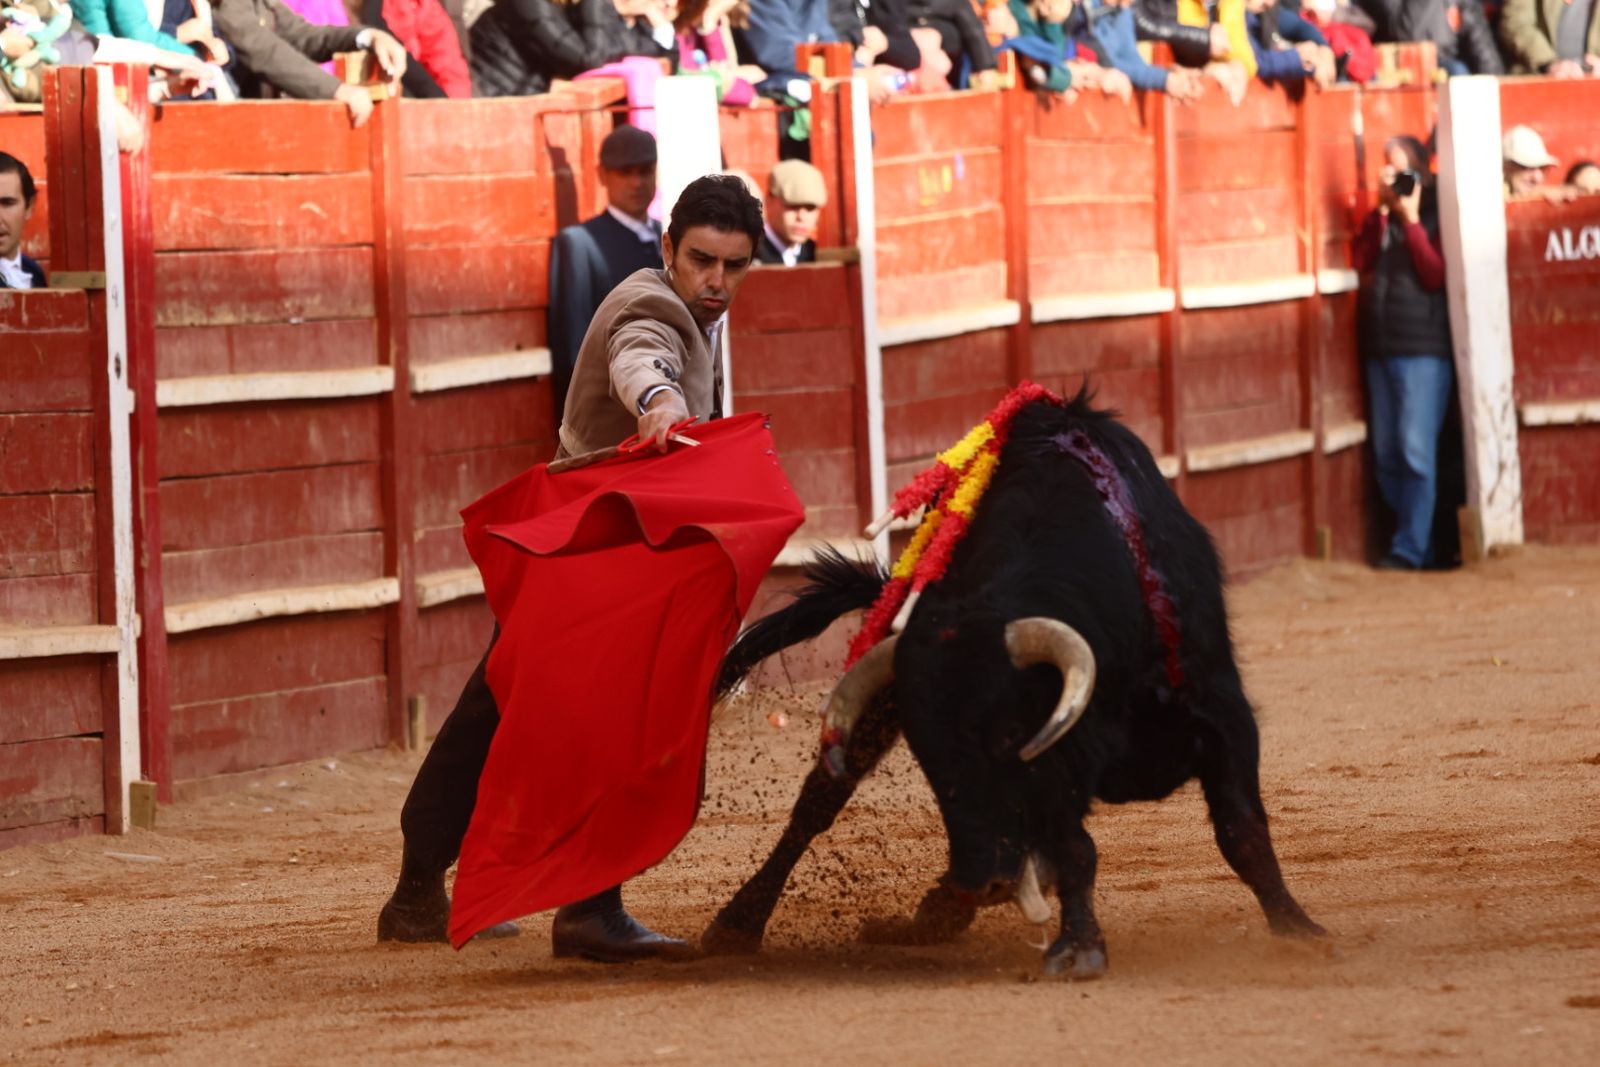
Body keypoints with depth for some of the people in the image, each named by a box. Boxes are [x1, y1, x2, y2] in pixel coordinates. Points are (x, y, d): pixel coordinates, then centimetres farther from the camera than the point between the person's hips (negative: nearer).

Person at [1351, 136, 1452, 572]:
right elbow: (1361, 262, 2)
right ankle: (1417, 541, 13)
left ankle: (1411, 548, -11)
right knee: (1387, 457, 6)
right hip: (1380, 350, 7)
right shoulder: (1377, 220, 16)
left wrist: (1411, 219, -11)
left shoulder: (1433, 217, -1)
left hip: (1423, 350, -7)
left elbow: (1436, 275, -12)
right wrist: (1383, 210, -2)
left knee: (1416, 453, -11)